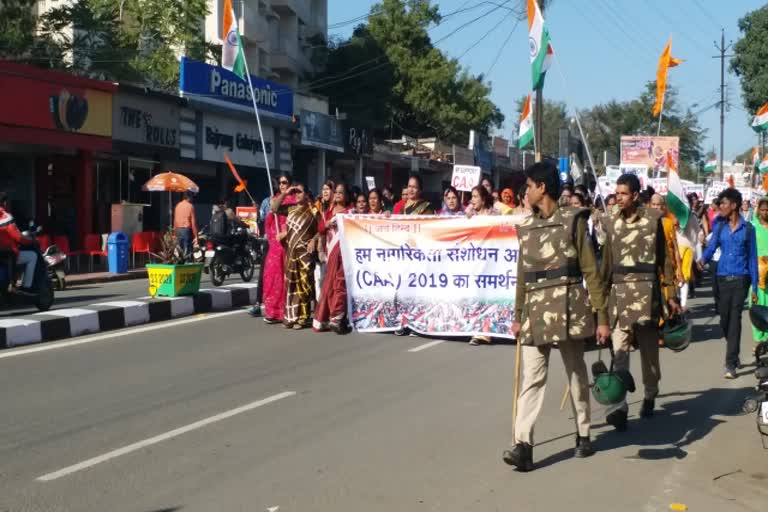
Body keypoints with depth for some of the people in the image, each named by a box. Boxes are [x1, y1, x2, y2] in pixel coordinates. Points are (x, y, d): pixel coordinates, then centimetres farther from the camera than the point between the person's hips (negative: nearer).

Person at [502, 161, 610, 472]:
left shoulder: (572, 221, -2)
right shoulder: (526, 227, 13)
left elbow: (591, 271, -3)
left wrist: (602, 317, -7)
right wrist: (518, 316, 17)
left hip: (568, 306, -3)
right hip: (535, 310, 4)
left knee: (576, 374, 10)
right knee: (531, 377, -5)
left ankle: (583, 435, 26)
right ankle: (523, 445, -11)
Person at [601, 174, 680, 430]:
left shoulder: (653, 219, 0)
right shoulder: (611, 222, 8)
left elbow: (665, 258, 2)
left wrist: (671, 295, 1)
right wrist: (601, 293, 13)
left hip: (646, 291, -2)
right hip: (619, 291, 2)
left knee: (649, 349, 10)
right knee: (619, 350, -8)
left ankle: (650, 396, 30)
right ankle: (618, 406, -13)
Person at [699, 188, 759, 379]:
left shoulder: (747, 228, -2)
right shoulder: (719, 226, 5)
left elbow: (752, 257, 1)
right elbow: (712, 245, -6)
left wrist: (754, 286, 0)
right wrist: (703, 259, -30)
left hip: (740, 279, -3)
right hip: (723, 277, 3)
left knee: (735, 319, -8)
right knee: (724, 320, 9)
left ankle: (731, 364, -5)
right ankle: (734, 355, 31)